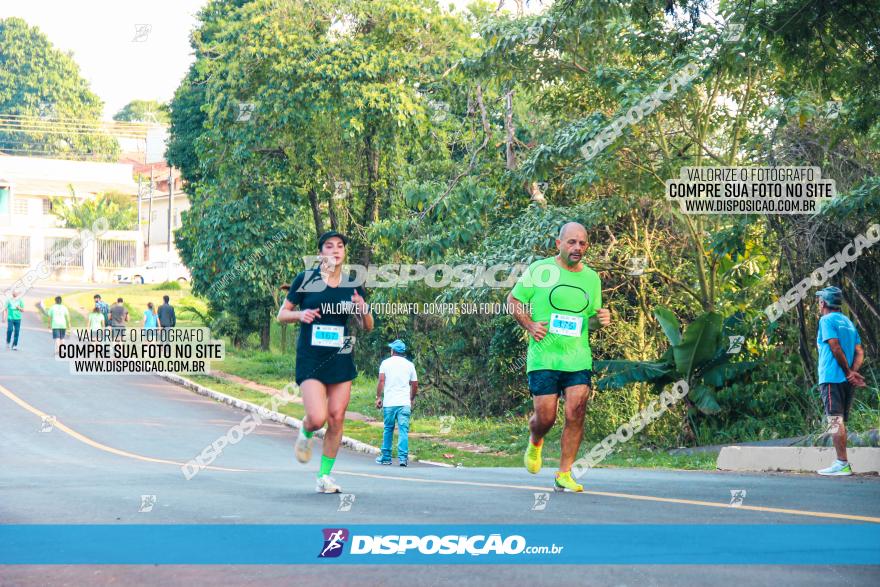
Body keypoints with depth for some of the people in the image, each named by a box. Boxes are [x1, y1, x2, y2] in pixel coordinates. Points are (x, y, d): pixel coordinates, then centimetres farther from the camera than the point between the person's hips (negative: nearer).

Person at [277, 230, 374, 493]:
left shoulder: (353, 285, 8)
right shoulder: (305, 279, -1)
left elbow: (367, 327, 13)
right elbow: (282, 315, 5)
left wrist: (363, 310, -8)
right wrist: (300, 314, -15)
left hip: (342, 359, 3)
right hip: (310, 359, -3)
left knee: (336, 418, -1)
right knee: (317, 418, -16)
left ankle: (325, 475, 12)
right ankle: (306, 433, 21)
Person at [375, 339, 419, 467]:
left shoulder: (386, 363, 4)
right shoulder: (409, 365, 10)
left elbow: (381, 381, -5)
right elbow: (415, 385, 11)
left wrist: (378, 397, 1)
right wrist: (411, 399, 24)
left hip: (389, 403, 0)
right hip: (404, 403, 0)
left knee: (388, 430, 10)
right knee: (403, 430, -3)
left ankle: (386, 457, 16)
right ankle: (403, 458, -13)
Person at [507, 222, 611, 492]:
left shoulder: (592, 278, 11)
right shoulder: (539, 270, -2)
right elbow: (512, 300, 7)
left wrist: (600, 319, -2)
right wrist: (529, 325, -8)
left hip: (578, 359, 3)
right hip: (543, 358, -3)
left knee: (575, 414, -10)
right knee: (545, 418, -2)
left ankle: (564, 475, 0)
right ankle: (535, 444, 35)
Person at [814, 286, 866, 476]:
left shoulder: (826, 320, -5)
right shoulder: (848, 322, 20)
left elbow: (836, 348, -16)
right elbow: (859, 352, 11)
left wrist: (849, 373, -10)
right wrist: (853, 372, -3)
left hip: (832, 378, -8)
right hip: (847, 381, 8)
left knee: (835, 421, -10)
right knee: (841, 422, 13)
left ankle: (842, 464, -15)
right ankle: (842, 464, 14)